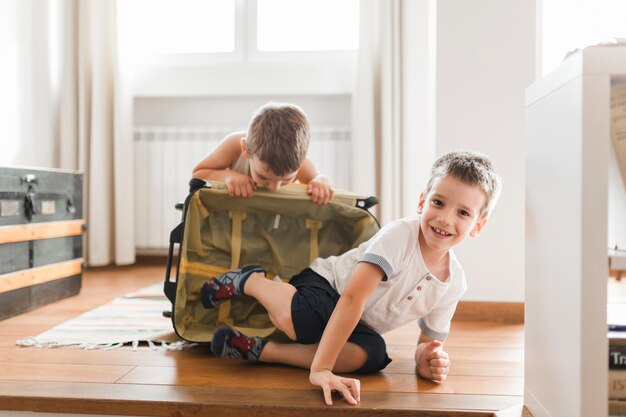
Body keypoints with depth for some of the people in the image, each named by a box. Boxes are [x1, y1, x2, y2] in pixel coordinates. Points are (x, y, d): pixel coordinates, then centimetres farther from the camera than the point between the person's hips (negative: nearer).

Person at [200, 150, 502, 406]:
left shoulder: (454, 283, -7)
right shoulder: (400, 233, -26)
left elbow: (429, 338, 5)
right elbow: (352, 297, -34)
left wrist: (426, 358, -22)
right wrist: (320, 369, -42)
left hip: (358, 326, 5)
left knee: (371, 354, -30)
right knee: (297, 318, -39)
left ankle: (261, 350, -21)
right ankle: (250, 280, -4)